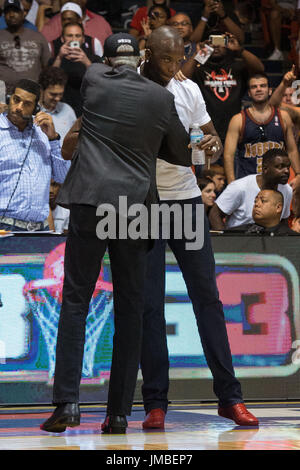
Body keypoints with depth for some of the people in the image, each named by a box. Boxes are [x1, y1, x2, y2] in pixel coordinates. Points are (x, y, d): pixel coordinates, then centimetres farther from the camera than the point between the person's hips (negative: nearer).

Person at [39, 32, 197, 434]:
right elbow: (183, 155, 16)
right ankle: (119, 413, 4)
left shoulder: (93, 81, 2)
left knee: (75, 301, 2)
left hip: (91, 203, -1)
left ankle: (67, 401, -10)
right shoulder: (162, 99, 4)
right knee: (129, 309, 6)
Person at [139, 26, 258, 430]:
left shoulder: (189, 90, 6)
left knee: (207, 296, 3)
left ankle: (229, 396, 7)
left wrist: (213, 146, -9)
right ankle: (155, 403, 2)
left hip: (187, 199, 4)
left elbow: (211, 138, 14)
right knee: (150, 303, -4)